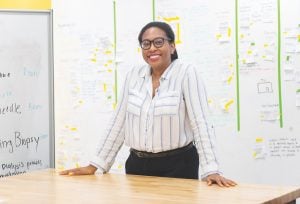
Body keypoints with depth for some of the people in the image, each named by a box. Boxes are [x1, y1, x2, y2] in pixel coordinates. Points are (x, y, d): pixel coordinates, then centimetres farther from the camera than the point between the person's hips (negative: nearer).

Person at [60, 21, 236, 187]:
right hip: (138, 165, 5)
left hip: (177, 166, -4)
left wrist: (211, 170, -25)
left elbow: (201, 123, -16)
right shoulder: (134, 75, 5)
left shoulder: (186, 73, -9)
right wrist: (95, 165, 7)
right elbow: (119, 122, 9)